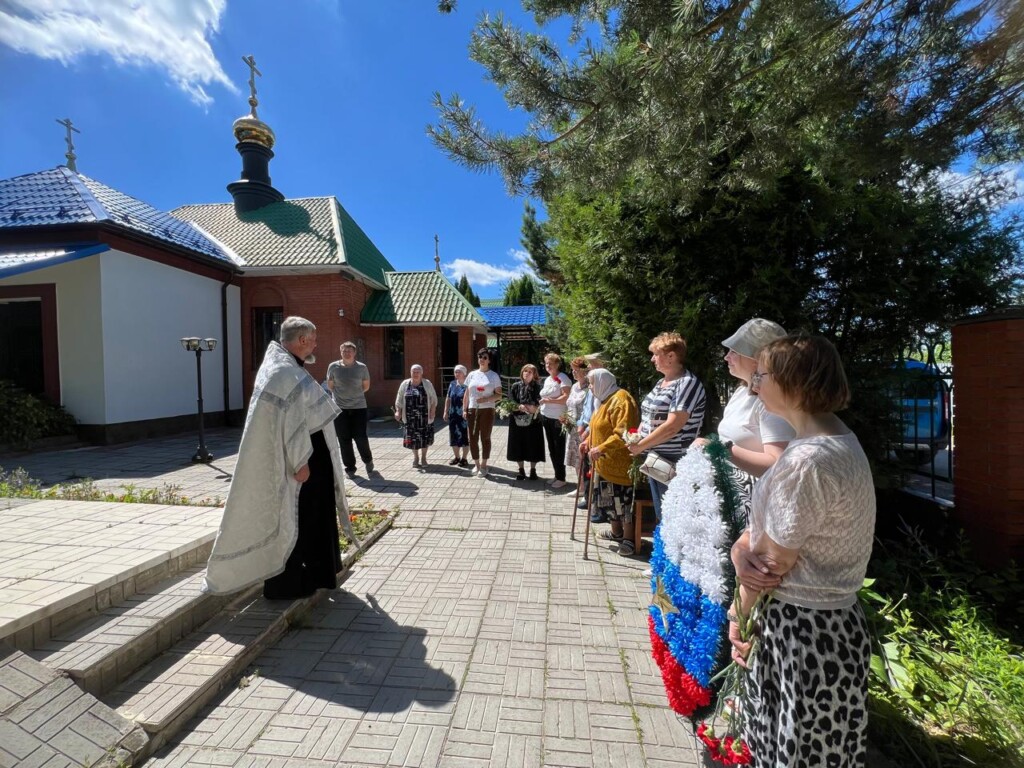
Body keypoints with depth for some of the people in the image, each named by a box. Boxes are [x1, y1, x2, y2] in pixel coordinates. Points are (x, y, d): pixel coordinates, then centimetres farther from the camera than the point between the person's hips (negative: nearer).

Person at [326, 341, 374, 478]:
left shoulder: (362, 368, -3)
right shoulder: (333, 367, -2)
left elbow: (366, 386, 10)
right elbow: (330, 386, 12)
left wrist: (354, 395, 10)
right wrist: (342, 395, 11)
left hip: (359, 407, -1)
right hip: (340, 408, 1)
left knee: (361, 437, -3)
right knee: (344, 440, 4)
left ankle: (368, 460, 23)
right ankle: (350, 467, 18)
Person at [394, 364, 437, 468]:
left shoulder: (427, 384, 1)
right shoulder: (405, 384, 4)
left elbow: (433, 399, 2)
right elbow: (399, 400, 6)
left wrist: (433, 411, -8)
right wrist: (398, 411, -5)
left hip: (424, 417, -1)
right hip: (410, 417, 1)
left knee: (425, 437, 3)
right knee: (412, 437, 5)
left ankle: (423, 457, 20)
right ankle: (415, 457, 24)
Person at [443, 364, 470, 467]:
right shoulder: (452, 384, 10)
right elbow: (448, 399, 14)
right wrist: (446, 412, 10)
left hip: (464, 416, -6)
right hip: (453, 415, 6)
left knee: (465, 437, 2)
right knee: (454, 436, 12)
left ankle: (464, 458, 14)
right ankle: (456, 457, 26)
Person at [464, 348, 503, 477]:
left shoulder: (494, 376, -1)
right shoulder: (472, 374, 9)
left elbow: (499, 395, -4)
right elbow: (467, 394, 12)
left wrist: (486, 399, -18)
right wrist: (465, 409, 7)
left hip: (487, 410, -3)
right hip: (472, 410, 3)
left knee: (485, 438, 3)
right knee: (472, 438, 5)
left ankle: (483, 466, 14)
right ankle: (476, 464, 22)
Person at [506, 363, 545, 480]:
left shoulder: (537, 387, 0)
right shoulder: (516, 386, 4)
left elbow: (540, 404, -2)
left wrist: (534, 408, -20)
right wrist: (519, 407, -15)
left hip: (533, 421, -1)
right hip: (517, 421, 1)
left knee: (532, 445, 4)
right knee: (518, 445, 6)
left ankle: (533, 470, 20)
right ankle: (521, 470, 20)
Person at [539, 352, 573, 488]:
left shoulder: (563, 378, -11)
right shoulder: (547, 379, 16)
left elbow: (566, 397, -22)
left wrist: (549, 400, -22)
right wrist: (541, 403, 9)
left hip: (558, 419, -8)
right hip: (547, 417, 8)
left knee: (559, 449, 0)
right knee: (551, 448, 14)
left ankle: (561, 478, 11)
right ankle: (557, 475, 25)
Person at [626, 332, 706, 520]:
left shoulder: (688, 383, -15)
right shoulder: (661, 382, 12)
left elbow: (672, 427, -23)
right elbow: (648, 416, 18)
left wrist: (640, 446, -15)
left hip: (674, 462, -8)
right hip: (654, 459, 8)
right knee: (661, 514, 18)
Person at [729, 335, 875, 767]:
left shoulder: (807, 461, -29)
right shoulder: (838, 441, 3)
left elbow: (773, 563, -20)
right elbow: (771, 522, 6)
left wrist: (738, 614, -4)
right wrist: (741, 548, -11)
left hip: (800, 628, -8)